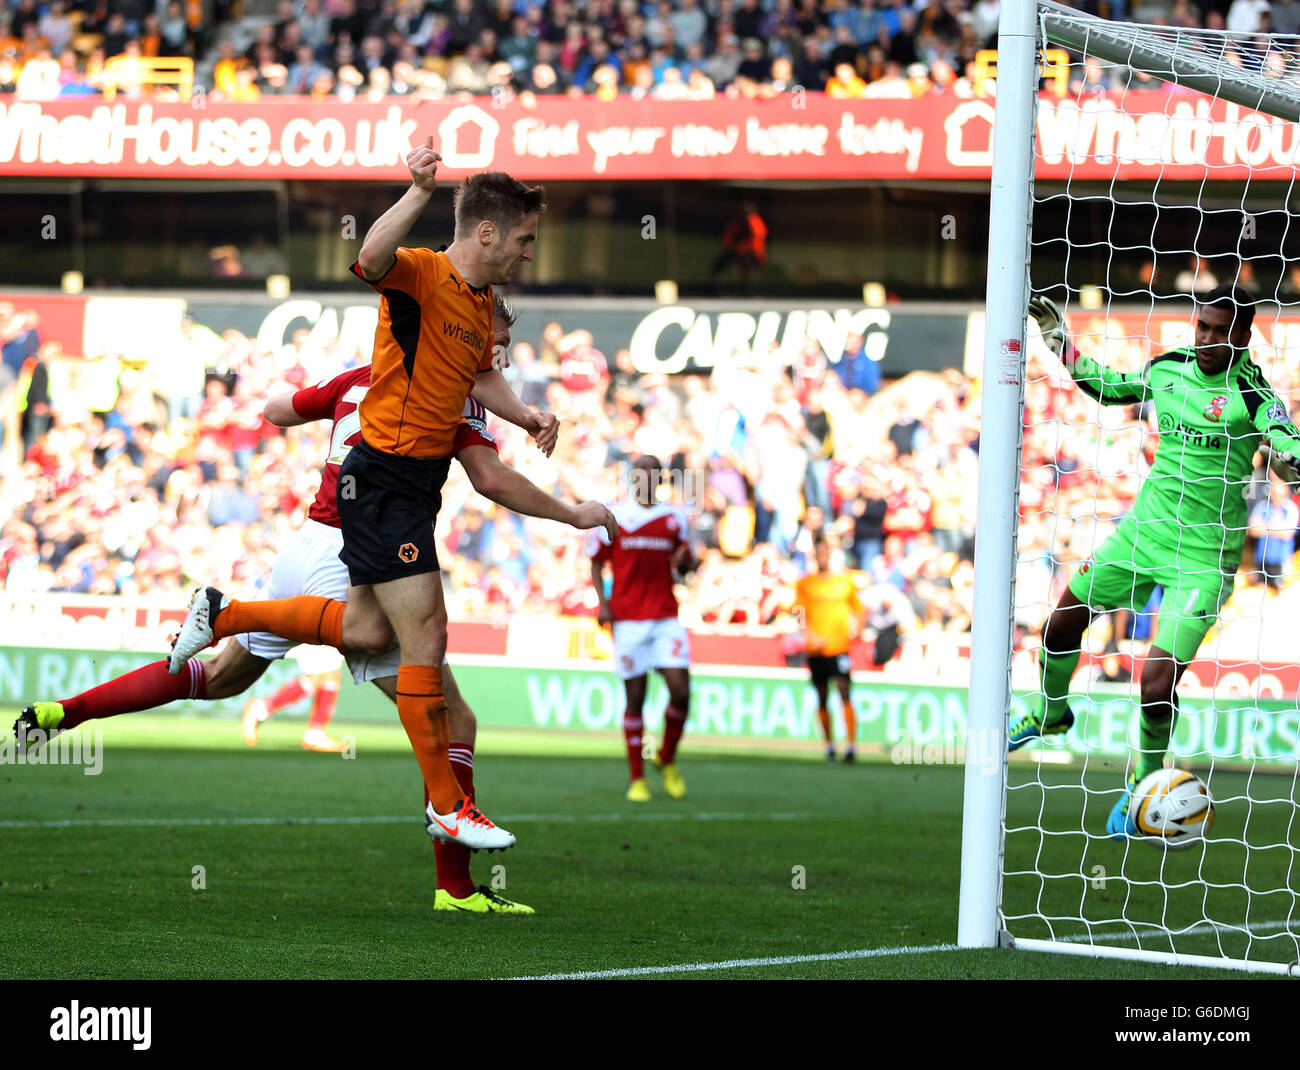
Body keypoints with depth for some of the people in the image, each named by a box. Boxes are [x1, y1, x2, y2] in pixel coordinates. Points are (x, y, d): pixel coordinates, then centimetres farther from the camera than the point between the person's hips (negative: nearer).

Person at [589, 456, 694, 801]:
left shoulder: (674, 517, 10)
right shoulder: (613, 516, 4)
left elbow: (685, 565, 17)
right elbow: (597, 562, 10)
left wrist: (684, 561, -7)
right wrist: (602, 602, -4)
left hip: (666, 617, 2)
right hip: (627, 617, -2)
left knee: (681, 692, -9)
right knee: (635, 698, -2)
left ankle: (667, 759, 16)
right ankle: (636, 777, 7)